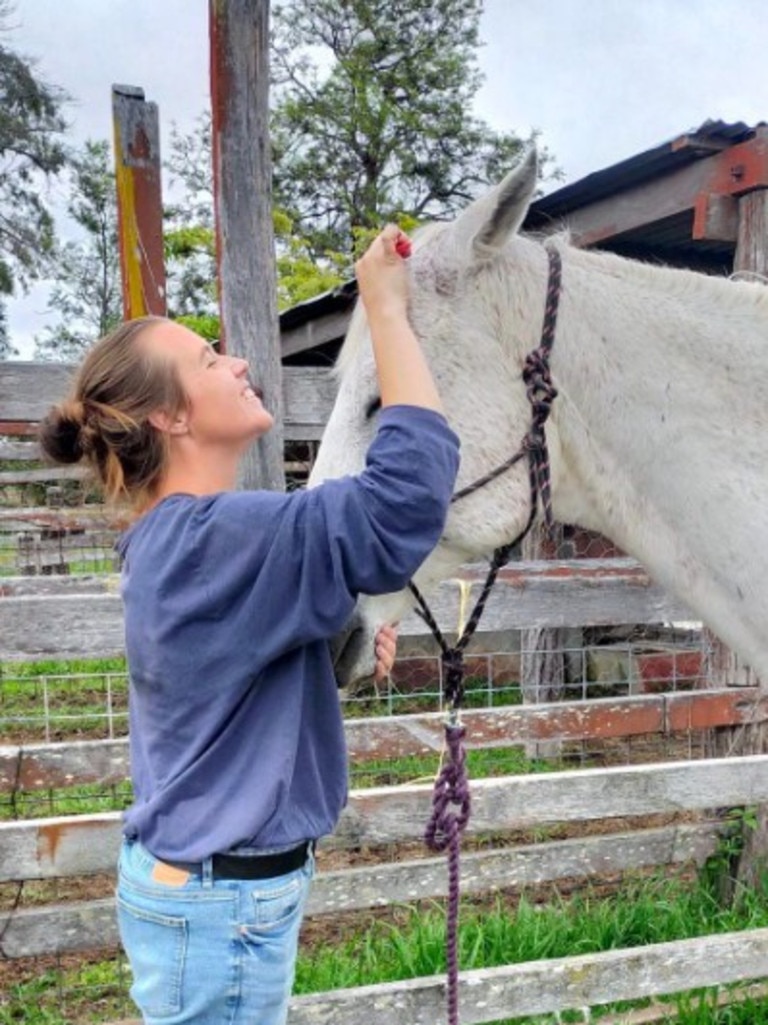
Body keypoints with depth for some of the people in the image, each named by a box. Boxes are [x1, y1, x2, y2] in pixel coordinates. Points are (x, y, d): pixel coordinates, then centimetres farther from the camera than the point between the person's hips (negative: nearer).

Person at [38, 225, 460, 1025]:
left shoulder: (174, 542, 5)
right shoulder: (215, 539, -26)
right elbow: (413, 483, -32)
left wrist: (345, 644, 1)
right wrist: (386, 311, -22)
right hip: (221, 906, -9)